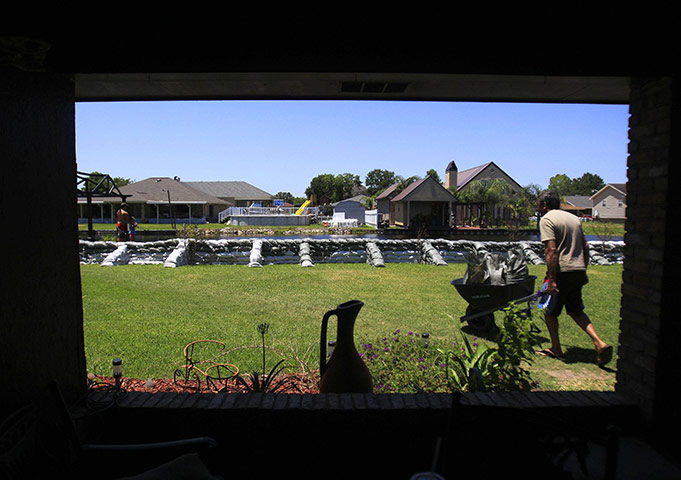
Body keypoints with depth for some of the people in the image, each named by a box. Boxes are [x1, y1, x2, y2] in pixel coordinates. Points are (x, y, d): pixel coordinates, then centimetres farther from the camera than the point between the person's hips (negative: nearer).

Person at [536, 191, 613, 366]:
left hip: (563, 272, -8)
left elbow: (551, 250, -19)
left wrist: (551, 280, -20)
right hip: (579, 271, 8)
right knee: (576, 311, 19)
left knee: (550, 311, 9)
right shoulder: (574, 218, 16)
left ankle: (556, 349, 20)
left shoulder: (547, 219, -8)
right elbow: (585, 247, 17)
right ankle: (599, 343, 6)